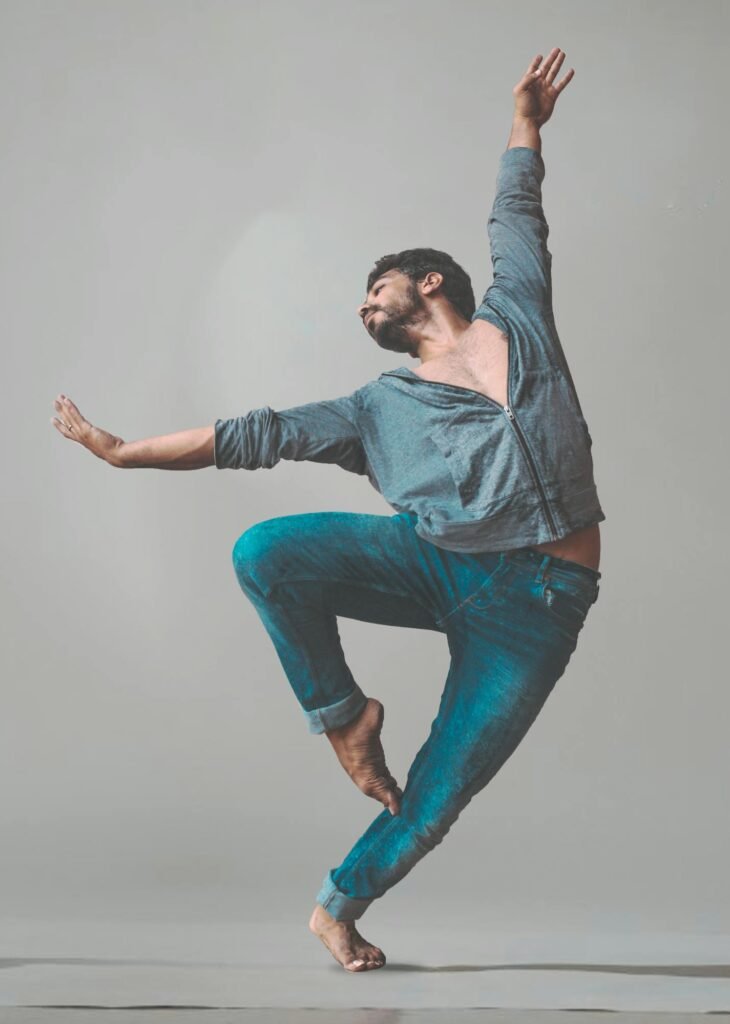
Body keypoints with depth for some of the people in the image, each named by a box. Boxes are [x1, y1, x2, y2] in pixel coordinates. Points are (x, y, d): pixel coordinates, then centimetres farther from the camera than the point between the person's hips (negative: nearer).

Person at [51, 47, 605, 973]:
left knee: (440, 789, -2)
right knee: (266, 553, -22)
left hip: (540, 604, -1)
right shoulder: (381, 407, 14)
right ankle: (341, 713, -1)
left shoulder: (515, 316, 15)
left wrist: (524, 121, 41)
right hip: (438, 561, 1)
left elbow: (515, 220, 31)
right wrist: (125, 451, 14)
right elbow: (256, 435, 14)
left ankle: (339, 906, 23)